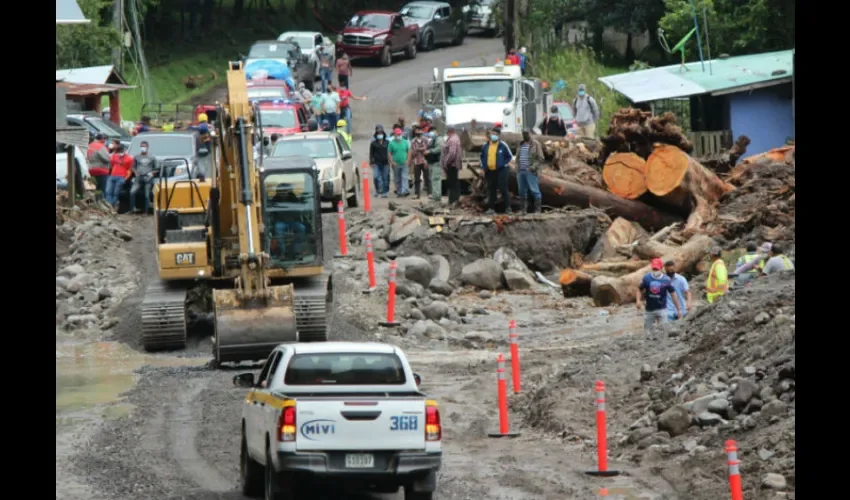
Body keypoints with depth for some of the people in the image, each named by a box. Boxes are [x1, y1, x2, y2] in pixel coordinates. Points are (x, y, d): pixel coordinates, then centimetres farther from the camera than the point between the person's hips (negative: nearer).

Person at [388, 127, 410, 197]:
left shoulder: (405, 142, 4)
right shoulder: (391, 143, 0)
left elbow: (409, 151, 8)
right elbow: (389, 153, 0)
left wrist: (408, 160, -4)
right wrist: (392, 162, -9)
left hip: (404, 164, 0)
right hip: (396, 164, 0)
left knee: (404, 177, -12)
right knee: (397, 179, 8)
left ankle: (404, 190, -22)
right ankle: (399, 192, 16)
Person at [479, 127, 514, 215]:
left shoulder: (503, 146, -4)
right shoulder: (486, 146, 9)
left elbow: (510, 156, 2)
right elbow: (482, 156, 22)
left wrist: (503, 164, -8)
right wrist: (483, 166, 10)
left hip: (500, 171, -4)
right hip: (489, 171, 4)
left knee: (503, 189, -6)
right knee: (491, 190, 8)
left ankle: (508, 208, -3)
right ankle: (491, 208, 14)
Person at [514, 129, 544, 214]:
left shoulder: (536, 144, -1)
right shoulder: (520, 145, 18)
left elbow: (541, 158, -6)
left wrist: (533, 167, -17)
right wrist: (517, 170, 15)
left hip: (530, 172, -6)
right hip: (520, 171, 6)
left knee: (534, 190, -8)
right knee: (522, 191, 7)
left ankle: (537, 209, -6)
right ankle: (523, 209, 11)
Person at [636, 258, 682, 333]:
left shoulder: (666, 279, -8)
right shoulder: (646, 278, -4)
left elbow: (673, 294, -1)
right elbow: (639, 290, 6)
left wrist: (678, 310, 0)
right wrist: (638, 300, -14)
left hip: (661, 309, -2)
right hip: (649, 309, 2)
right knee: (647, 331, 10)